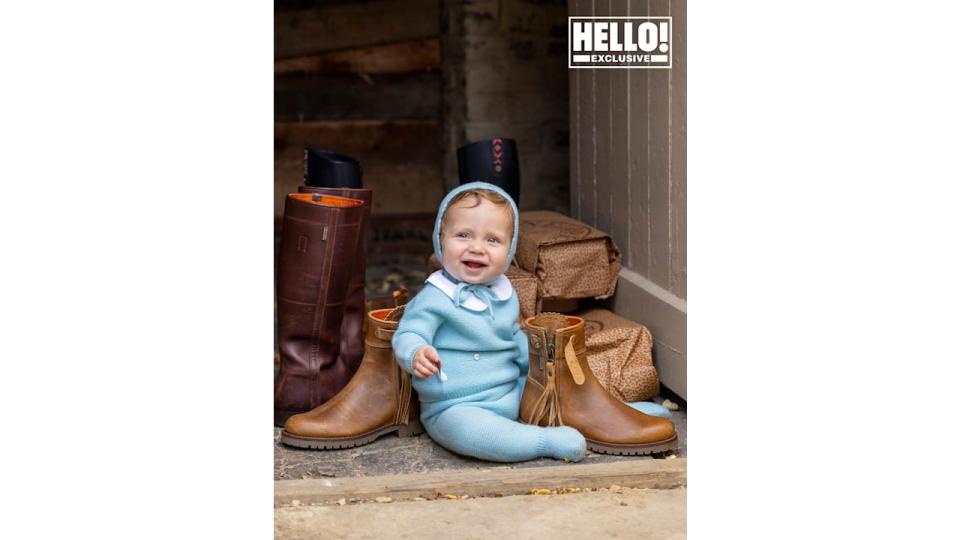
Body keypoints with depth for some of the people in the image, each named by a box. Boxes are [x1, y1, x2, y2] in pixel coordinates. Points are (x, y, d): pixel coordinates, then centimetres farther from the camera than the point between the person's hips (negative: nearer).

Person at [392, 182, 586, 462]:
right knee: (466, 429, -37)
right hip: (456, 407, -7)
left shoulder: (505, 294, 10)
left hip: (511, 394, 7)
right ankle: (549, 441, -30)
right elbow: (408, 336, -20)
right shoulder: (435, 298, -14)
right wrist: (417, 355, -42)